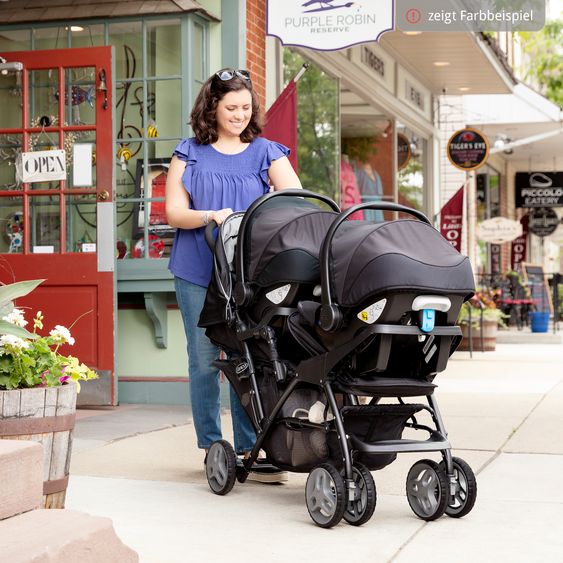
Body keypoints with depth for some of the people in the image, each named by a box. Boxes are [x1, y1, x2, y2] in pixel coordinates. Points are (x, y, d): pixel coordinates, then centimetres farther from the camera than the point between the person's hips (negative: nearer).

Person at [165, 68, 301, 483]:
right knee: (204, 360, 3)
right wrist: (211, 216, -16)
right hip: (198, 271, 0)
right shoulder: (190, 153, 7)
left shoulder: (266, 153, 9)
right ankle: (212, 446, 14)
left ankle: (250, 449, 3)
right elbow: (174, 212, 1)